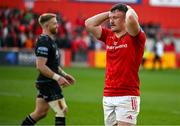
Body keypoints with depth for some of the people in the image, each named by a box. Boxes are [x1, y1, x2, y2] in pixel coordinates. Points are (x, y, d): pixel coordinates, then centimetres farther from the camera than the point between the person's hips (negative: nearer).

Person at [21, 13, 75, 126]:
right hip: (48, 84, -10)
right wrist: (57, 77, -26)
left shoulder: (50, 40, 15)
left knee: (40, 113, 14)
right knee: (62, 111, -9)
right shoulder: (43, 42, -18)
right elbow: (40, 66, -24)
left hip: (50, 83, 10)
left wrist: (64, 74, 17)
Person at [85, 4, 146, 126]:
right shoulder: (109, 36, 13)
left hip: (127, 96, -7)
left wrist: (129, 9, -2)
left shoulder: (134, 37, -6)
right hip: (108, 96, 7)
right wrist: (109, 14, 12)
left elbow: (131, 18, -25)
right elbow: (89, 24, 12)